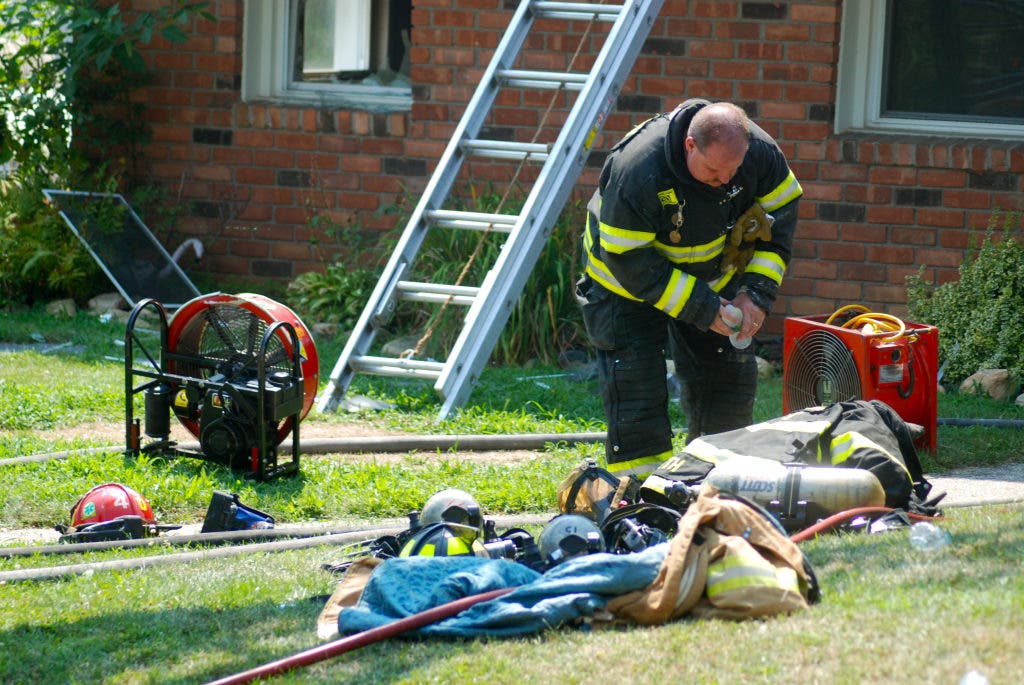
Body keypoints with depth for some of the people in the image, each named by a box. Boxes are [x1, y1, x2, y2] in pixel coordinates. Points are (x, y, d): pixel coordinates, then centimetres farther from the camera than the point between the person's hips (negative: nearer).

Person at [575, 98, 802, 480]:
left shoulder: (759, 152, -22)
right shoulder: (635, 170, -38)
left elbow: (779, 219, -6)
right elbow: (630, 263, -31)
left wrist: (758, 292, -18)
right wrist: (702, 309, -32)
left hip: (713, 278, 5)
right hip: (626, 288, -5)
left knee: (732, 378, 3)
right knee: (635, 391, -12)